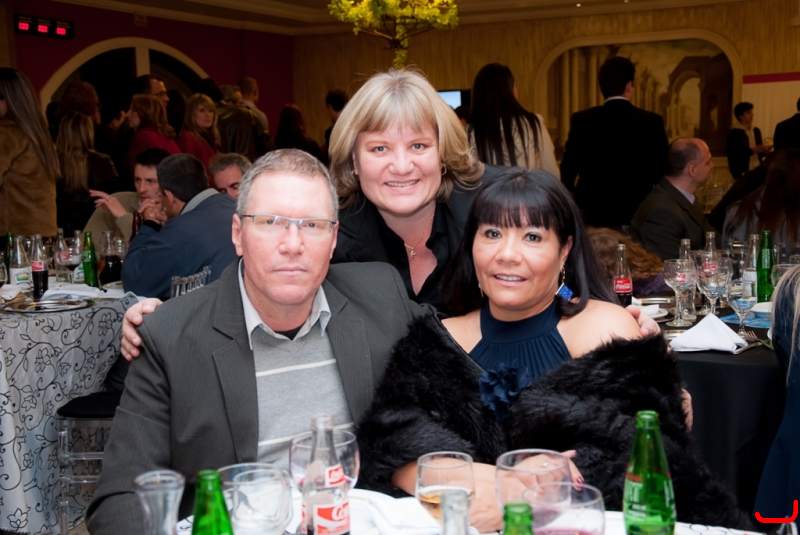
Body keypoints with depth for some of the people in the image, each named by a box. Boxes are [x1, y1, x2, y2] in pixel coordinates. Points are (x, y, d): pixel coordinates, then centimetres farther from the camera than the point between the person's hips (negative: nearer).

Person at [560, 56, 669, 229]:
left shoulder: (582, 120, -5)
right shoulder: (652, 122, -3)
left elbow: (568, 171, -4)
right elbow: (662, 172, 1)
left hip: (592, 216, 0)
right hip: (638, 215, 0)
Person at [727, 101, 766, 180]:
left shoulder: (756, 131, 14)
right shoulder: (733, 133, -7)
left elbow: (759, 153, 20)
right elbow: (731, 154, -15)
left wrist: (764, 151, -3)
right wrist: (752, 150, -19)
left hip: (757, 170, 6)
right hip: (742, 172, -6)